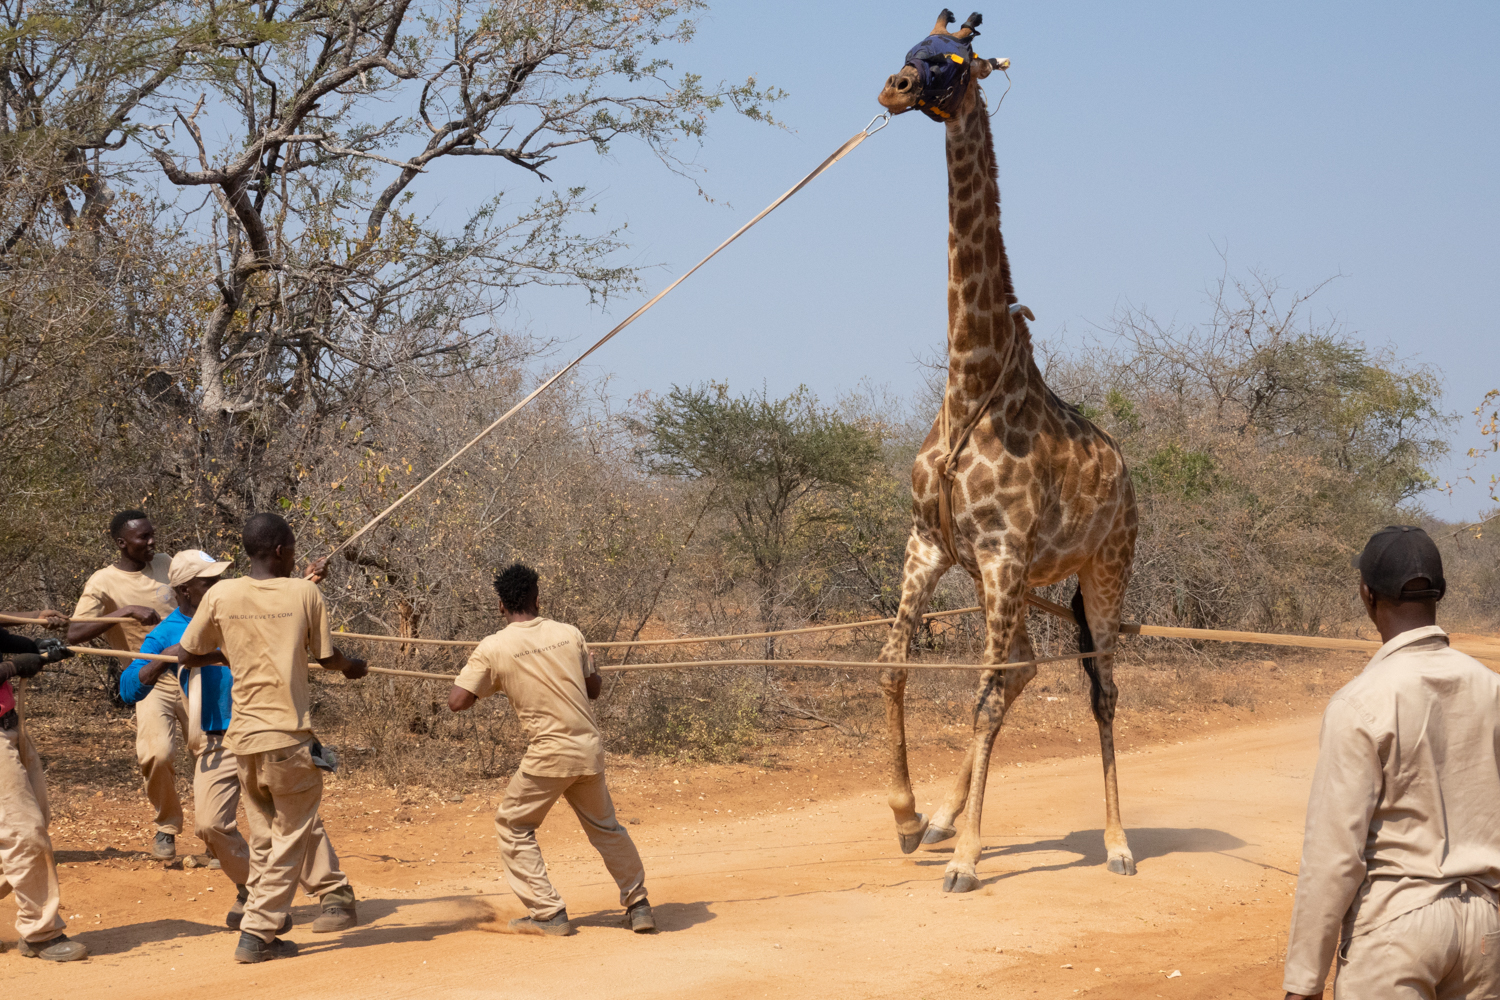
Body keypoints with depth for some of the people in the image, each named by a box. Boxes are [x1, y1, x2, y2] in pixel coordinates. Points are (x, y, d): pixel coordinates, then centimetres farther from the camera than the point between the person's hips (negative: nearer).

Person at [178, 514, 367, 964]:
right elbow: (327, 657, 5)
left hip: (243, 736, 4)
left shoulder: (221, 596, 2)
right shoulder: (304, 593, -3)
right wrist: (354, 667, 26)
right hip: (289, 734, -4)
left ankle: (263, 927, 19)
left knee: (263, 837, 18)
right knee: (292, 835, 5)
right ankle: (257, 933, 0)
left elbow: (189, 656, 10)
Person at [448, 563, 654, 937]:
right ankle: (638, 905, 23)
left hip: (550, 754, -4)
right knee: (605, 827, 22)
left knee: (514, 827, 14)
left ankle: (549, 913, 7)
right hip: (590, 750, 4)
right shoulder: (569, 634, 5)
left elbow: (457, 701, -6)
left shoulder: (493, 648, -6)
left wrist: (490, 682, 13)